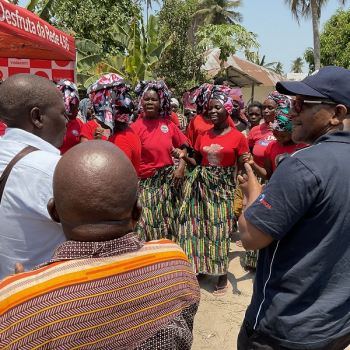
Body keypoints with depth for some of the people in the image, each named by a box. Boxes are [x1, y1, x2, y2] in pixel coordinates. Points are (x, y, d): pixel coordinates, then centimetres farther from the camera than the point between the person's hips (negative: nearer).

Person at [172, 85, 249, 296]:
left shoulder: (238, 137, -5)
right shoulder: (202, 136, 6)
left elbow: (242, 169, -3)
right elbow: (198, 164, 10)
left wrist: (247, 163, -23)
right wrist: (183, 157, -5)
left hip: (224, 187, -3)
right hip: (201, 186, 4)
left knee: (220, 229, 4)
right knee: (200, 226, 7)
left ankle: (223, 275, 20)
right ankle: (199, 267, 25)